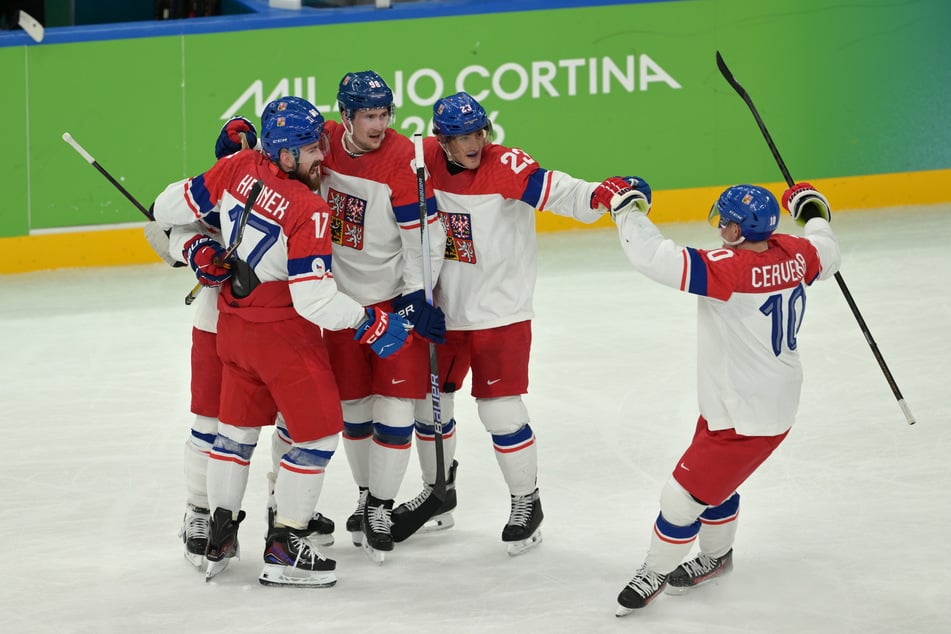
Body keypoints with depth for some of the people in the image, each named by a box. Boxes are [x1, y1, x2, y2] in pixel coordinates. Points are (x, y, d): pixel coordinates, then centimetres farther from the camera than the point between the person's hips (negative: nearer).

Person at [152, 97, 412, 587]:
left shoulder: (239, 168, -6)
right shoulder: (308, 210, -25)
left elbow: (172, 207, 3)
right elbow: (315, 299, -26)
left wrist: (199, 250, 18)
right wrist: (371, 324, -14)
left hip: (234, 322, 8)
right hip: (281, 331, -7)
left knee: (238, 426, 22)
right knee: (318, 431, 5)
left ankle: (219, 535, 30)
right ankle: (284, 548, 5)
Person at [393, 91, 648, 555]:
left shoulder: (507, 167, -19)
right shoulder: (426, 160, -6)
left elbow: (558, 193, -32)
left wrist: (606, 194, -51)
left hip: (500, 310, -5)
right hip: (445, 308, 5)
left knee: (499, 408, -6)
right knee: (430, 400, 14)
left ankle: (526, 502, 13)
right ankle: (437, 491, 36)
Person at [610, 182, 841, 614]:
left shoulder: (728, 269, -31)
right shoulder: (795, 254, -8)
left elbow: (652, 256, -35)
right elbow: (827, 256, 17)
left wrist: (627, 209, -19)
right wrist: (814, 212, 34)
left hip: (745, 418, -9)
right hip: (778, 397, 9)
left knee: (684, 494, 4)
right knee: (713, 476, 29)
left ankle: (655, 572, 22)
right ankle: (716, 556, 49)